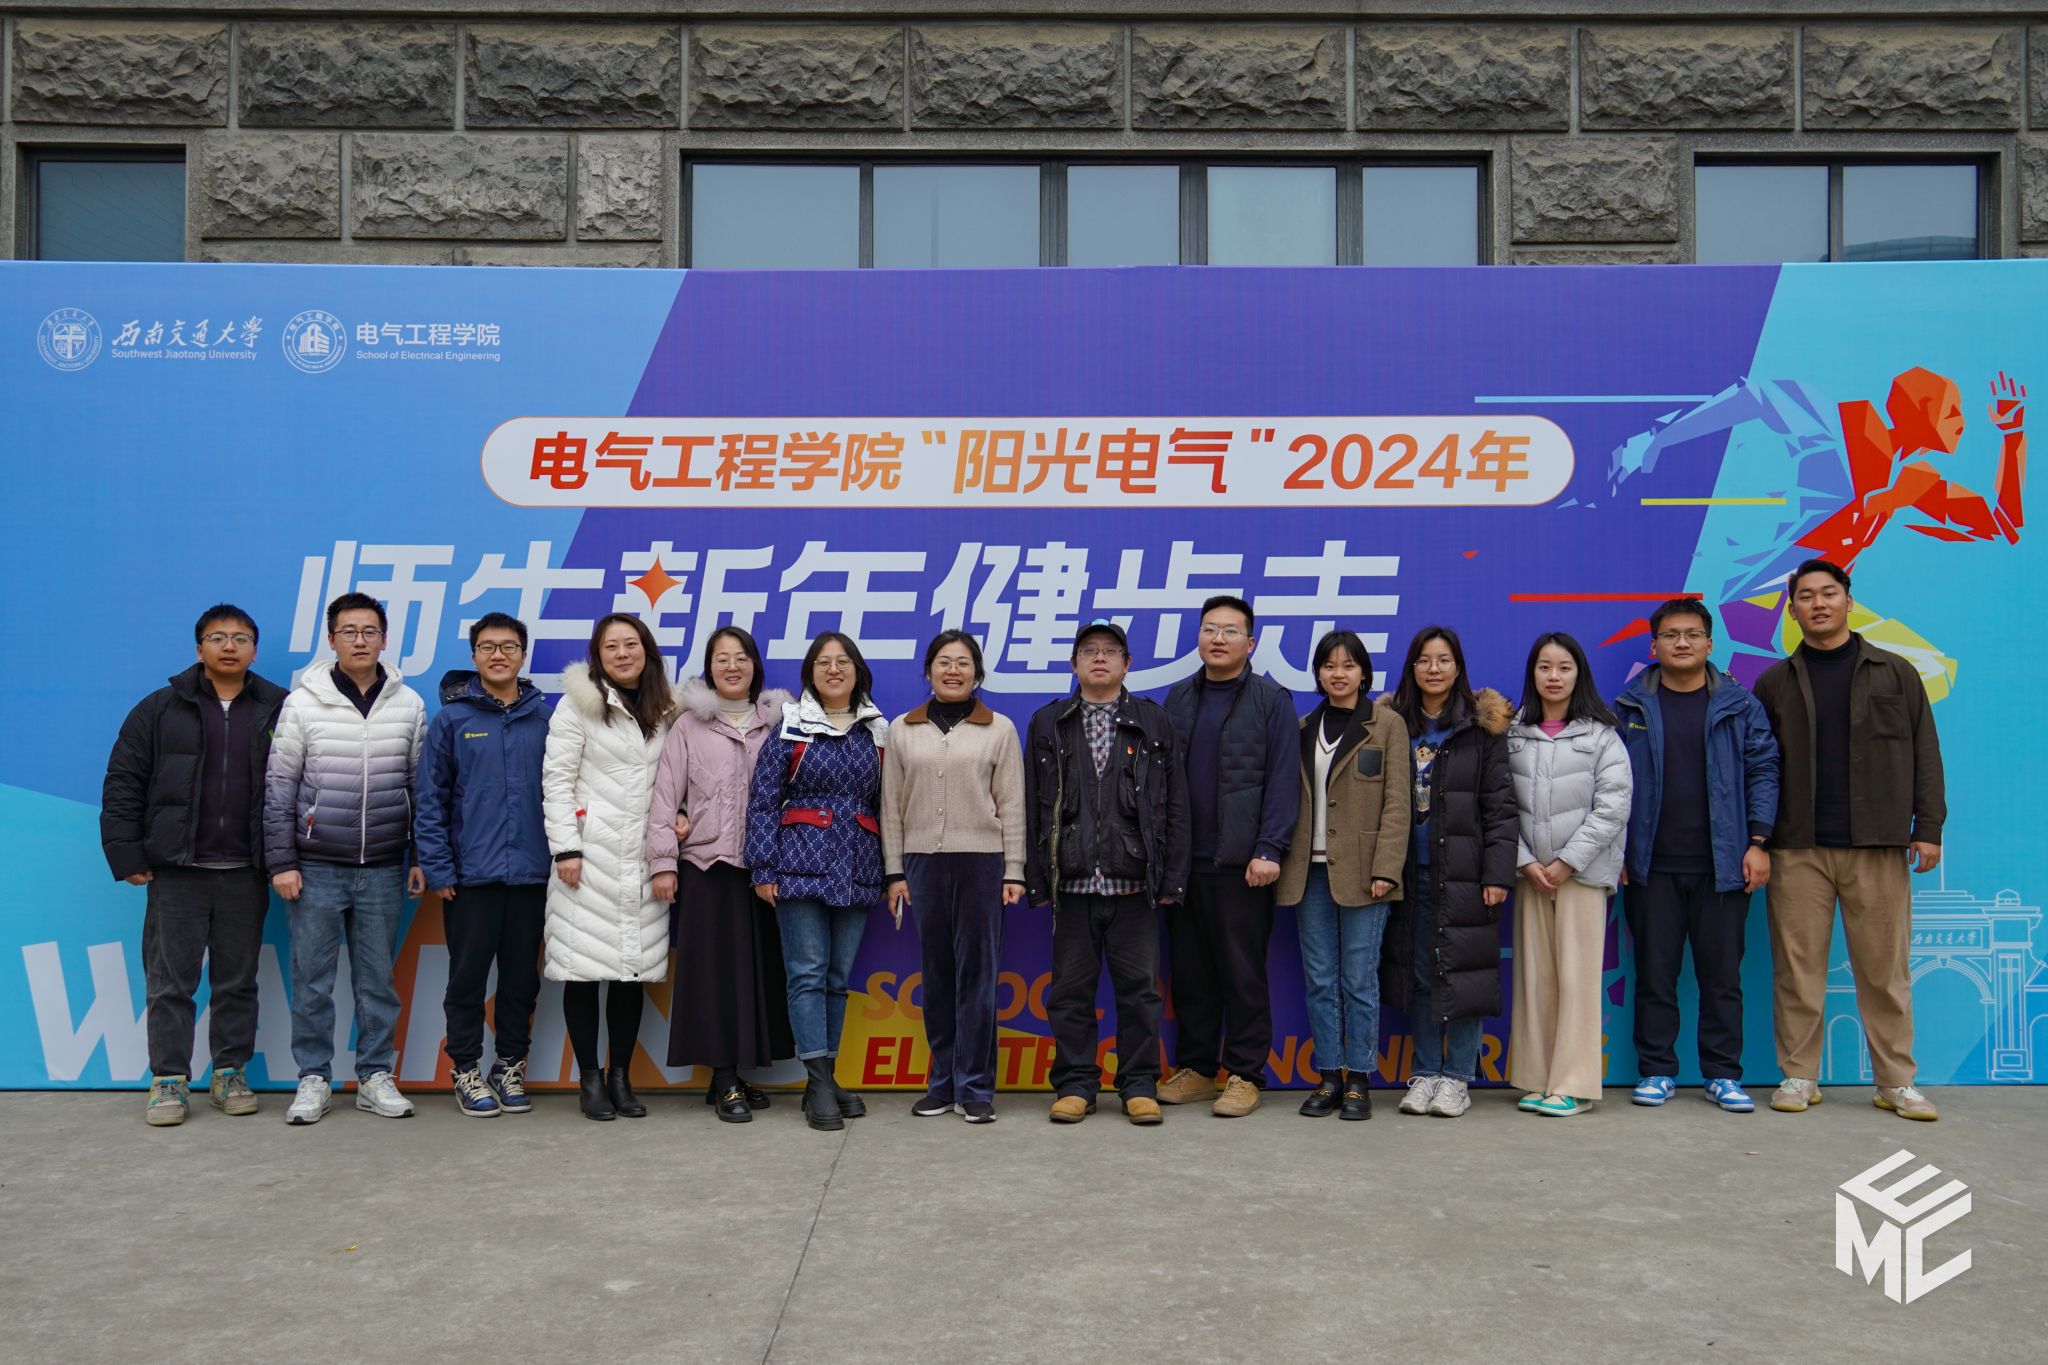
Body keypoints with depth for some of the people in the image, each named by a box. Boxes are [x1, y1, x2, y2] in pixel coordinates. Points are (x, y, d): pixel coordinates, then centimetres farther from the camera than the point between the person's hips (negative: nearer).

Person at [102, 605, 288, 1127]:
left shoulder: (278, 711, 4)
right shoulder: (162, 709, 4)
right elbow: (123, 784, 3)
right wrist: (126, 855, -3)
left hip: (245, 873, 1)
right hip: (177, 872, 0)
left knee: (238, 981, 9)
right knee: (170, 981, 3)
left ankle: (231, 1074, 20)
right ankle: (168, 1080, 12)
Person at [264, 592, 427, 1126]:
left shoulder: (409, 704, 5)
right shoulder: (303, 702, -1)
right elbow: (278, 787, 0)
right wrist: (281, 861, -5)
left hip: (384, 870, 2)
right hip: (316, 867, -1)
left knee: (378, 978, 8)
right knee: (312, 979, 4)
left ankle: (375, 1077, 18)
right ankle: (313, 1079, 15)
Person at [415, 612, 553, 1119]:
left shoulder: (547, 718, 5)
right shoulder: (451, 718, 0)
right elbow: (431, 800, -1)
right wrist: (437, 869, -6)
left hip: (531, 872, 2)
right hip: (471, 874, -2)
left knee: (522, 976, 11)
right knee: (468, 976, 7)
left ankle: (511, 1066, 24)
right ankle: (467, 1069, 21)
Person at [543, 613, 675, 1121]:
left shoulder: (664, 712, 13)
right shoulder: (579, 704, -1)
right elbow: (557, 779, -5)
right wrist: (565, 848, -11)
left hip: (643, 859, 4)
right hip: (590, 855, -4)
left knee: (633, 969, 5)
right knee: (585, 969, -2)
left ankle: (621, 1075, 16)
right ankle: (589, 1078, 10)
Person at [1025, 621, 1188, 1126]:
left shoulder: (1154, 722, 9)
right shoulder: (1048, 724, 10)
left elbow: (1175, 805, 6)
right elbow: (1032, 807, 7)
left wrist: (1172, 877, 0)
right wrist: (1035, 878, 0)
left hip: (1134, 882, -1)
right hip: (1072, 882, 1)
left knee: (1139, 988, 4)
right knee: (1071, 988, 6)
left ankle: (1139, 1085, 15)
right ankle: (1075, 1085, 16)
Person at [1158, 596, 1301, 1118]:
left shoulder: (1271, 700, 0)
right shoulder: (1179, 698, 13)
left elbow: (1282, 780, -6)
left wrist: (1270, 849, -13)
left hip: (1240, 862, -4)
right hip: (1182, 859, 5)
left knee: (1243, 972, 1)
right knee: (1189, 971, 10)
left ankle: (1245, 1075, 11)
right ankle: (1195, 1068, 21)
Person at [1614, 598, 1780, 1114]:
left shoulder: (1740, 705, 6)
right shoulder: (1631, 708, 5)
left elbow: (1763, 772, 5)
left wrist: (1758, 842, -3)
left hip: (1723, 865, 0)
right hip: (1651, 865, 0)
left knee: (1723, 974, 6)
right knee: (1655, 973, 5)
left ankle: (1723, 1074, 16)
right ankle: (1657, 1071, 15)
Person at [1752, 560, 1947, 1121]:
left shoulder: (1894, 673, 10)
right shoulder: (1775, 683, 11)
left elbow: (1924, 753, 8)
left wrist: (1928, 827, 0)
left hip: (1878, 847, 0)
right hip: (1798, 849, 0)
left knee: (1886, 968, 3)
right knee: (1797, 968, 2)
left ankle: (1896, 1081, 13)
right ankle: (1799, 1076, 11)